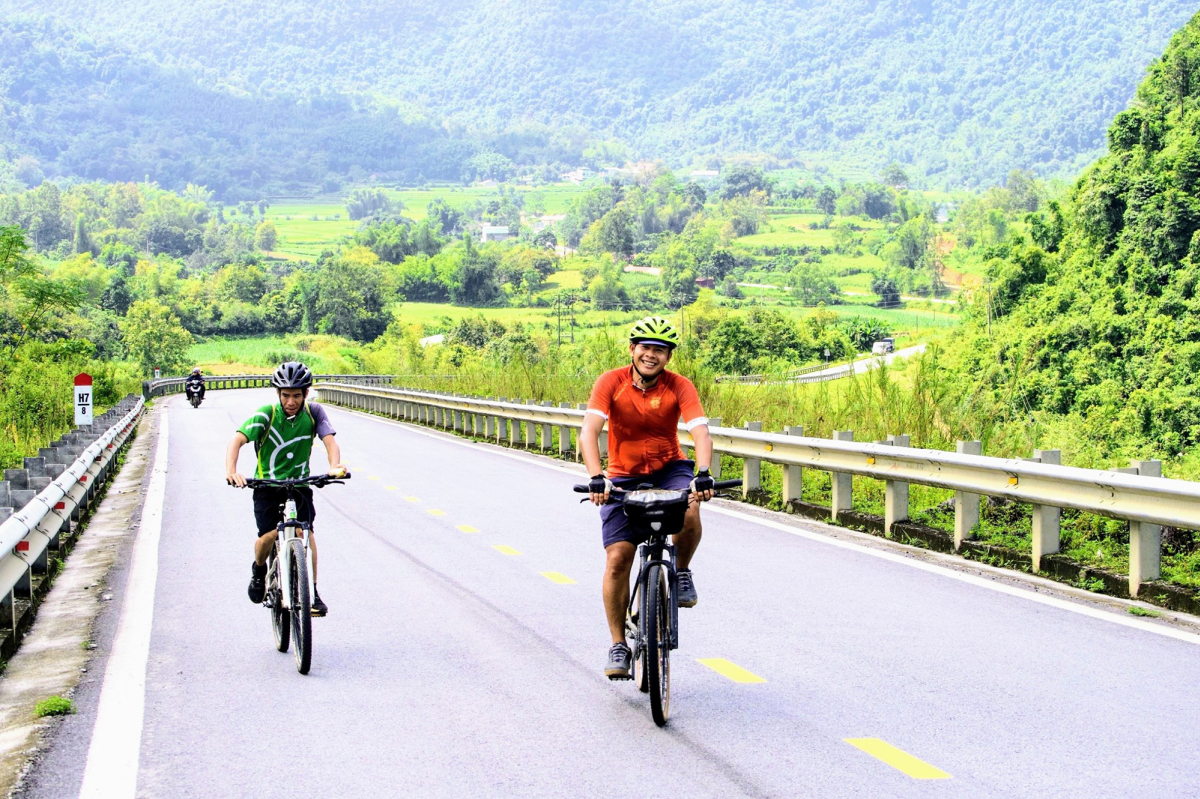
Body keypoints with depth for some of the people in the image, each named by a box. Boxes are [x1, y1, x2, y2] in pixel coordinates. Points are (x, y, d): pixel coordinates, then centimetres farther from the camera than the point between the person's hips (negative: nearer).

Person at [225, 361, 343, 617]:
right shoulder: (266, 414, -15)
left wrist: (335, 466, -42)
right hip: (267, 485, -1)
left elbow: (330, 441, -20)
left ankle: (312, 592, -10)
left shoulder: (314, 413, -8)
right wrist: (231, 470, -44)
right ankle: (259, 569, 17)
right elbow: (237, 440, -25)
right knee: (269, 536, -18)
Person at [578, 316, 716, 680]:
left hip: (669, 469, 0)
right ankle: (618, 645, 3)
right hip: (623, 477, 0)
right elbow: (589, 432, -26)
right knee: (617, 559, -10)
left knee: (690, 513, -33)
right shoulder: (611, 382, -15)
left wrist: (703, 475, -45)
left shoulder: (679, 387, -14)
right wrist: (596, 478, -42)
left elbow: (700, 433, -26)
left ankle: (682, 573, -2)